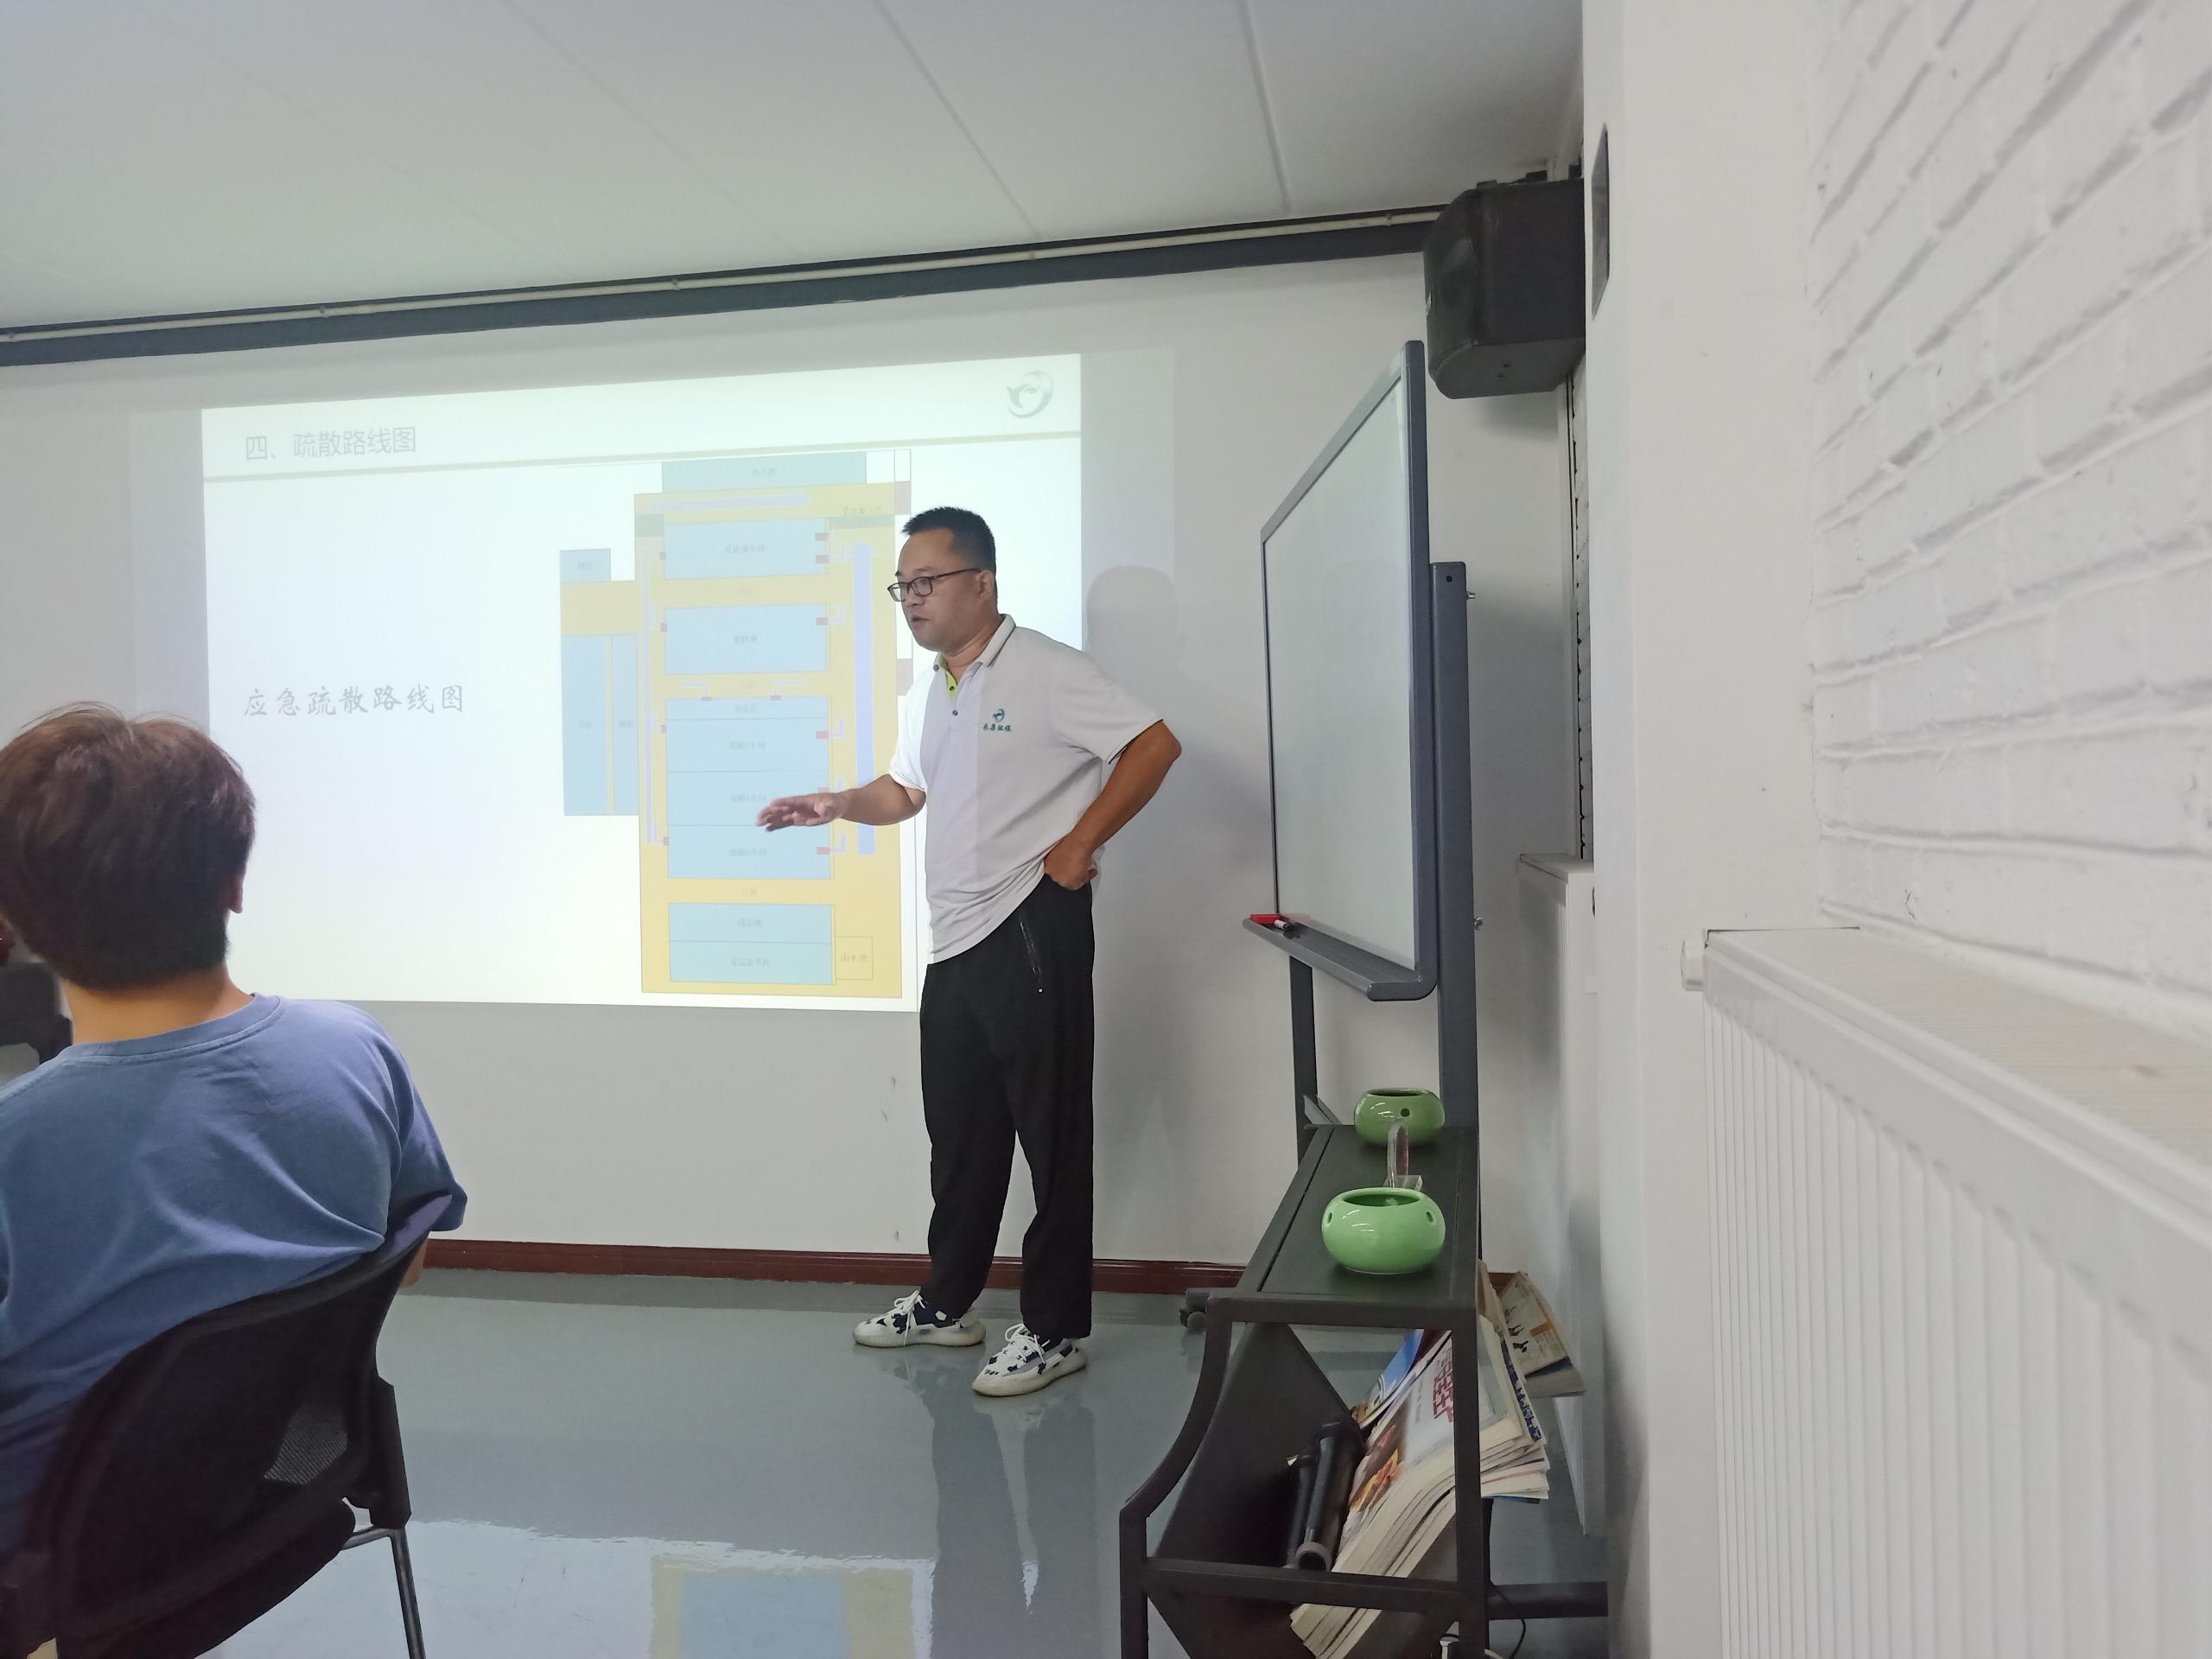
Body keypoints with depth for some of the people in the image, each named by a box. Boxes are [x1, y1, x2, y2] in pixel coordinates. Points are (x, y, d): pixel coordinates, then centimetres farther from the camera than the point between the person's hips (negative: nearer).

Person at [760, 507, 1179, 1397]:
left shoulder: (1043, 671, -10)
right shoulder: (926, 695, 17)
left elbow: (1155, 744, -14)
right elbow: (906, 790, 29)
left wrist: (1079, 845, -14)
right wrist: (835, 803, 10)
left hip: (1031, 930, -8)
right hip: (954, 940, 9)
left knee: (1051, 1132, 1)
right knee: (958, 1133, 17)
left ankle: (1054, 1329, 13)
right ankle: (946, 1303, 32)